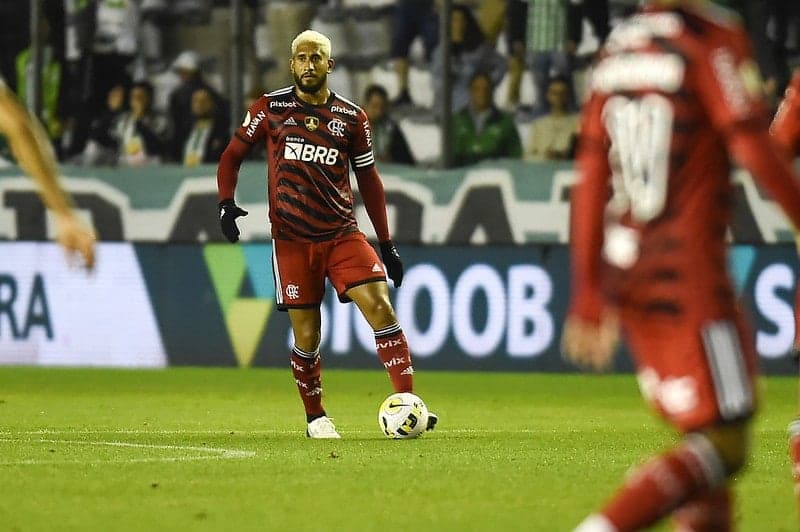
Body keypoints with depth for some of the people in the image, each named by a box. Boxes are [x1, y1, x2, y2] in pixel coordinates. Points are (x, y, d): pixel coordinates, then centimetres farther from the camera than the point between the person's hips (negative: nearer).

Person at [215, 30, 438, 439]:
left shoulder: (351, 117, 6)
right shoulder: (270, 109, 3)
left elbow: (368, 179, 13)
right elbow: (232, 155, 11)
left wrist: (387, 244, 10)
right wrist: (226, 203, -7)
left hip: (342, 235, 1)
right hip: (292, 240, -1)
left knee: (379, 306, -16)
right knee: (306, 335, 0)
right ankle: (315, 417, 21)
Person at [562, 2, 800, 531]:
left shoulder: (617, 46, 11)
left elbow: (591, 179, 13)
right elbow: (756, 150, -14)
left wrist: (589, 298, 17)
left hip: (622, 269, 8)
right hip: (690, 268, -8)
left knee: (700, 437, 15)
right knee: (723, 443, -5)